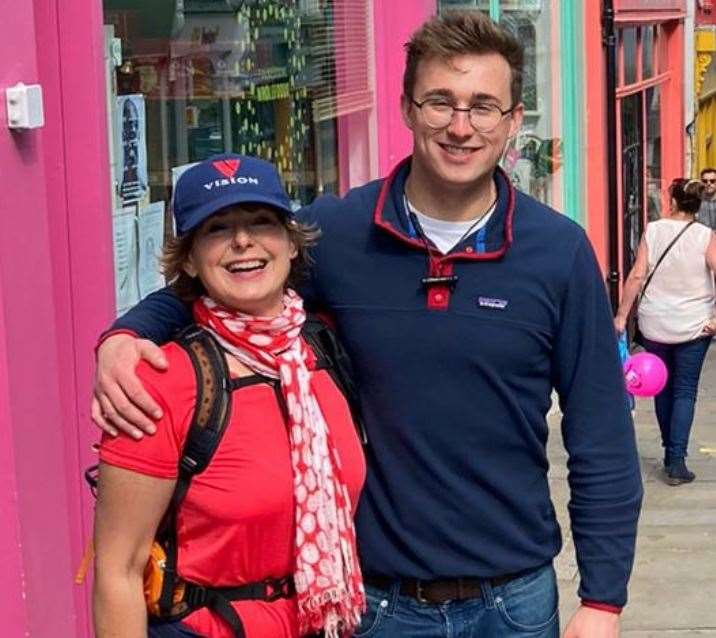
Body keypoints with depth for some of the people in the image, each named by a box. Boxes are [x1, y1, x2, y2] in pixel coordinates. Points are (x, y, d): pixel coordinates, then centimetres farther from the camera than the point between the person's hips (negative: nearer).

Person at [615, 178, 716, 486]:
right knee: (685, 392, 4)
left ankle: (670, 453, 26)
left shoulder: (653, 231, -4)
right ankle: (676, 461, -4)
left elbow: (636, 276, -7)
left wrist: (621, 315, -1)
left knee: (663, 388, 16)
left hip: (655, 324, 1)